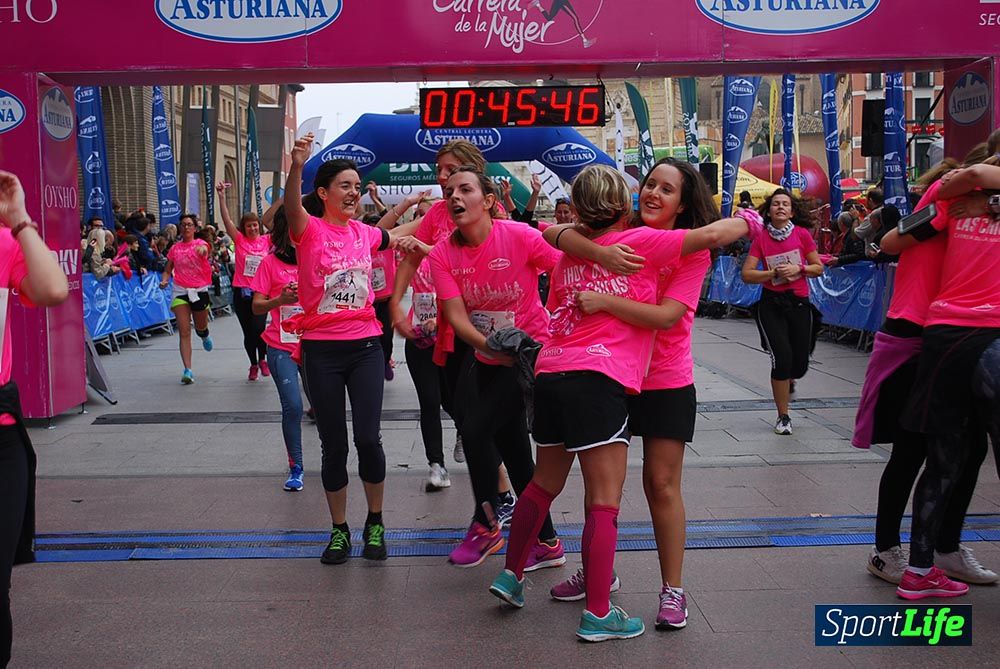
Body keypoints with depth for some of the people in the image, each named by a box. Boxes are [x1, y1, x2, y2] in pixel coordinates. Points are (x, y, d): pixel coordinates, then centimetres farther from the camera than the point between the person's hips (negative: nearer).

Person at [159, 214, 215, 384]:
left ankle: (205, 336, 55)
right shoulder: (175, 248, 7)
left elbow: (206, 249, -26)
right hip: (180, 291, 1)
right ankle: (188, 370, -11)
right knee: (184, 331, -8)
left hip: (199, 290, -1)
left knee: (201, 328, 15)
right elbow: (168, 270, 14)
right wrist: (164, 280, -8)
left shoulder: (200, 243, -1)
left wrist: (202, 249, -50)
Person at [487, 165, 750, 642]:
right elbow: (713, 234, 2)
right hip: (597, 382, -7)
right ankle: (598, 615, 1)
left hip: (550, 374, 7)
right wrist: (747, 222, 20)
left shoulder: (570, 254, 19)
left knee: (545, 483, 22)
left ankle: (511, 575, 32)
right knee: (604, 501, -2)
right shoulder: (640, 242, 1)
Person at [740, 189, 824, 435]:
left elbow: (818, 268, 5)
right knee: (782, 356, -14)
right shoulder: (761, 238, -1)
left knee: (800, 364, 4)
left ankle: (786, 382, 44)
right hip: (771, 305, -2)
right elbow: (746, 275, -4)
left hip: (799, 304, 2)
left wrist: (799, 268, -12)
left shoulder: (802, 234, 1)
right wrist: (774, 272, -15)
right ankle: (783, 417, 3)